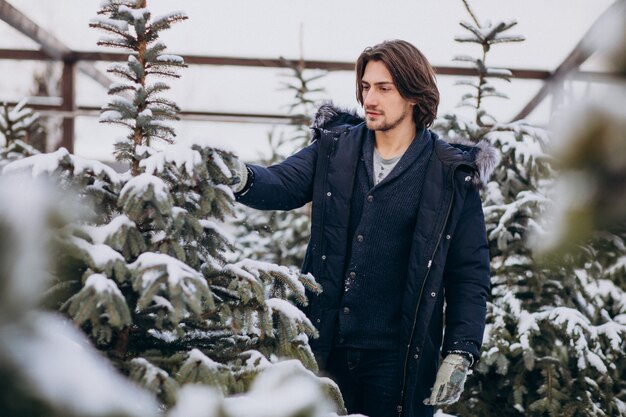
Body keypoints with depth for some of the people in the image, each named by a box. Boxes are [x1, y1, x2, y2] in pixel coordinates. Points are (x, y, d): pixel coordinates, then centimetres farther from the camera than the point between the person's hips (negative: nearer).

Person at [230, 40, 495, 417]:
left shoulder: (452, 176, -2)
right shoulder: (334, 149, 7)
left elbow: (470, 272, -1)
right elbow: (282, 185, -6)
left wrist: (461, 354, -8)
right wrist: (241, 177, -29)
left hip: (398, 357, -2)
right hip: (324, 346, 3)